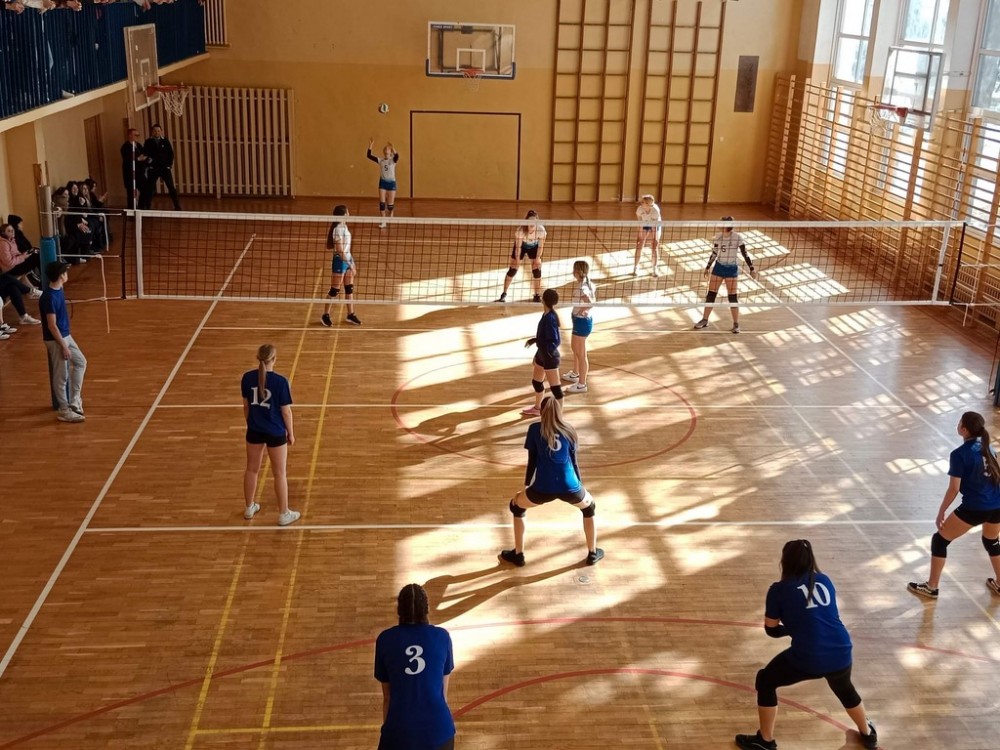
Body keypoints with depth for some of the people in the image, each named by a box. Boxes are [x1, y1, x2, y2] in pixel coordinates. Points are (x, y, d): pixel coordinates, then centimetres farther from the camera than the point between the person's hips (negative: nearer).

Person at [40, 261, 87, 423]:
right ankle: (64, 411, 12)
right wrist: (63, 346, -21)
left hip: (66, 335, 10)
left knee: (80, 362, 20)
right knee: (61, 376, 0)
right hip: (56, 340, -10)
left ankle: (74, 401, 27)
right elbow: (52, 326, -23)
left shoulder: (59, 290, 4)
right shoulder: (50, 297, -24)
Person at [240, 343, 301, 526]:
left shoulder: (247, 378, -7)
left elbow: (246, 406, 5)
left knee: (252, 469, 21)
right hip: (275, 432, -4)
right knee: (279, 474, 9)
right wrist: (291, 433, 1)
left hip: (254, 431, 4)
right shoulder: (280, 382, -20)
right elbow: (286, 411, -13)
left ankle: (249, 508, 36)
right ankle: (284, 514, 20)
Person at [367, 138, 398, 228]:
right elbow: (369, 156, -5)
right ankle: (383, 222, -1)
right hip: (382, 182, 2)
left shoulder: (393, 160, -5)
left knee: (390, 204, 3)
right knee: (382, 203, -5)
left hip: (391, 182, -2)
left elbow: (397, 155, -28)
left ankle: (390, 217, 31)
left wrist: (392, 148, -44)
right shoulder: (380, 161, 2)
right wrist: (370, 145, -16)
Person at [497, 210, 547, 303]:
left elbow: (540, 246, -20)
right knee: (513, 269, -2)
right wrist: (517, 259, -26)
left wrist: (538, 258, -22)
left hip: (534, 247, 1)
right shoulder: (521, 230, -38)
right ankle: (504, 294, 12)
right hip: (521, 246, -1)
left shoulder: (541, 230, -33)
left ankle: (537, 296, 8)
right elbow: (518, 246, -26)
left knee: (537, 270, -7)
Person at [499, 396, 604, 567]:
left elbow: (532, 461, 11)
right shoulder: (569, 431, 15)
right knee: (589, 507, 34)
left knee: (516, 505, 28)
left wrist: (525, 487, 22)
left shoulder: (535, 429, 10)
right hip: (569, 487, 2)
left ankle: (518, 555, 28)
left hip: (543, 488, -2)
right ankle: (593, 554, 36)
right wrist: (580, 484, 34)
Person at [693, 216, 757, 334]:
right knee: (711, 294, 4)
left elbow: (744, 254, -6)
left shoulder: (737, 238, -10)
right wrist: (708, 267, 16)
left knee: (732, 297, -4)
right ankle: (705, 320, 17)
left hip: (732, 269, -3)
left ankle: (736, 324, 5)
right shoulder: (717, 238, -1)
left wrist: (751, 269, -7)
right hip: (719, 267, 3)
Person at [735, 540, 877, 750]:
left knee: (765, 681, 21)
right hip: (841, 653, 5)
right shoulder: (825, 580, 11)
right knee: (844, 688, 38)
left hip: (807, 658, -5)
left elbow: (771, 630, 9)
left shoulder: (779, 589, 0)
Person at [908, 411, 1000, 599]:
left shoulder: (959, 454, -13)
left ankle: (931, 587, 15)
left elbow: (954, 489, -13)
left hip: (974, 508, -7)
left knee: (939, 540, 9)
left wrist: (941, 513, -3)